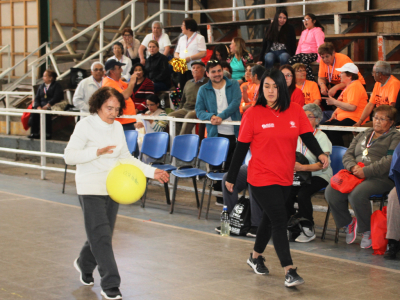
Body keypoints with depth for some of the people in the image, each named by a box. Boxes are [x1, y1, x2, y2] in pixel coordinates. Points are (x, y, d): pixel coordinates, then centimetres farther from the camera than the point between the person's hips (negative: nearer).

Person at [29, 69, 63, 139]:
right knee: (34, 112, -26)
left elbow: (56, 98, -10)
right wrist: (38, 107, -8)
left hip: (52, 106, -5)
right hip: (41, 106, 5)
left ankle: (47, 134, -31)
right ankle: (34, 133, -24)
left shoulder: (57, 86, 4)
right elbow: (37, 98, 13)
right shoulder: (41, 86, 23)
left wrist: (47, 106, -20)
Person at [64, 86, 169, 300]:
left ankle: (84, 264, 41)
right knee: (101, 236, -8)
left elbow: (125, 157, 14)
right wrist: (97, 152, -28)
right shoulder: (85, 126, -11)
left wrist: (151, 171, 6)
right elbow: (69, 156, -16)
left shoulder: (117, 127, 8)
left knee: (102, 234, 14)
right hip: (91, 188, -6)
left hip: (112, 187, 6)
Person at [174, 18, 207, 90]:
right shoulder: (181, 39, 21)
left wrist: (190, 58, -17)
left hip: (193, 69, -6)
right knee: (183, 89, 2)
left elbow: (203, 53, -10)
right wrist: (178, 57, -2)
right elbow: (176, 53, 22)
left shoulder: (199, 38, 1)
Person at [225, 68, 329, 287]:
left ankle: (256, 256, 41)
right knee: (279, 221, -10)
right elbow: (241, 147, -5)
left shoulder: (295, 111, -1)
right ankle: (289, 271, -10)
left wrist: (319, 154, -23)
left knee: (270, 218, 19)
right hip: (261, 177, -5)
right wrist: (231, 177, -1)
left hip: (285, 177, 5)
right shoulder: (253, 114, -9)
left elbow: (307, 136, -3)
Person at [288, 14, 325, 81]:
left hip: (312, 53, -7)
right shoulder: (304, 32, 26)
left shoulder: (317, 30, 1)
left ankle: (312, 81, -34)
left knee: (304, 62, -39)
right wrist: (297, 55, 10)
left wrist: (319, 58, -20)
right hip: (302, 53, 7)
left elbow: (320, 45, -10)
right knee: (291, 60, -24)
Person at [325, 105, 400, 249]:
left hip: (379, 178, -6)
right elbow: (348, 154, 18)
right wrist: (353, 167, -6)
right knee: (331, 192, -19)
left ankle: (367, 231, -11)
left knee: (357, 194, -35)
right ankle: (348, 223, 3)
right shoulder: (363, 135, 25)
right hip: (355, 175, 6)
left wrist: (366, 171, -18)